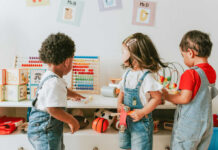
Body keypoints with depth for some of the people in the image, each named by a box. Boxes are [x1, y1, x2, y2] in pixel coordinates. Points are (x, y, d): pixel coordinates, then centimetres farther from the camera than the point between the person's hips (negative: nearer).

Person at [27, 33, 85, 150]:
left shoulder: (49, 76, 7)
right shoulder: (54, 82, -27)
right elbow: (53, 109, -33)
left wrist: (73, 94, 43)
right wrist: (71, 120, -21)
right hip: (45, 132, -11)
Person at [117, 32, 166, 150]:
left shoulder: (146, 76, -21)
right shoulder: (127, 73, 3)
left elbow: (157, 98, -18)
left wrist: (142, 112, -21)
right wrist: (119, 104, -3)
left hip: (141, 122, -7)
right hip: (126, 120, 7)